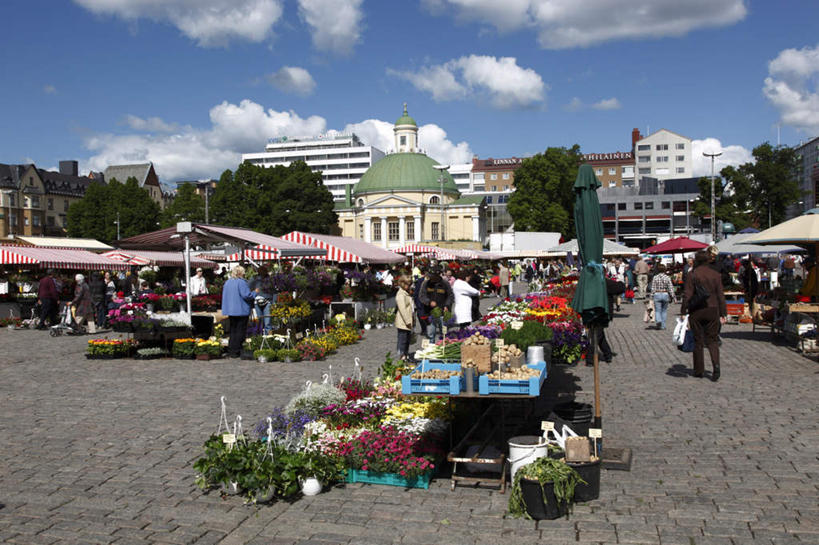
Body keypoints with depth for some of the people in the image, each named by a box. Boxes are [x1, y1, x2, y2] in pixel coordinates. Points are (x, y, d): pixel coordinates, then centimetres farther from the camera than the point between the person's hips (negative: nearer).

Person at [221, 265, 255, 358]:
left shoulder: (227, 282, 10)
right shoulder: (241, 282, -15)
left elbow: (224, 296, 17)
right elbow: (247, 295, -19)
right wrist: (254, 293, -2)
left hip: (230, 310, 7)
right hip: (241, 311, -7)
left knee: (232, 331, 15)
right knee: (240, 331, 0)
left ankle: (230, 351, 17)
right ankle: (235, 351, -1)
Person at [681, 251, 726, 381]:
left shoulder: (692, 274, -7)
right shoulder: (715, 274, 4)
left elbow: (687, 295, -10)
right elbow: (720, 295, 5)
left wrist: (683, 312, -5)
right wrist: (723, 314, 9)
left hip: (697, 311, -2)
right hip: (712, 310, 3)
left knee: (697, 341, 8)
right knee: (712, 339, 10)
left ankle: (699, 370, 13)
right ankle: (716, 364, -13)